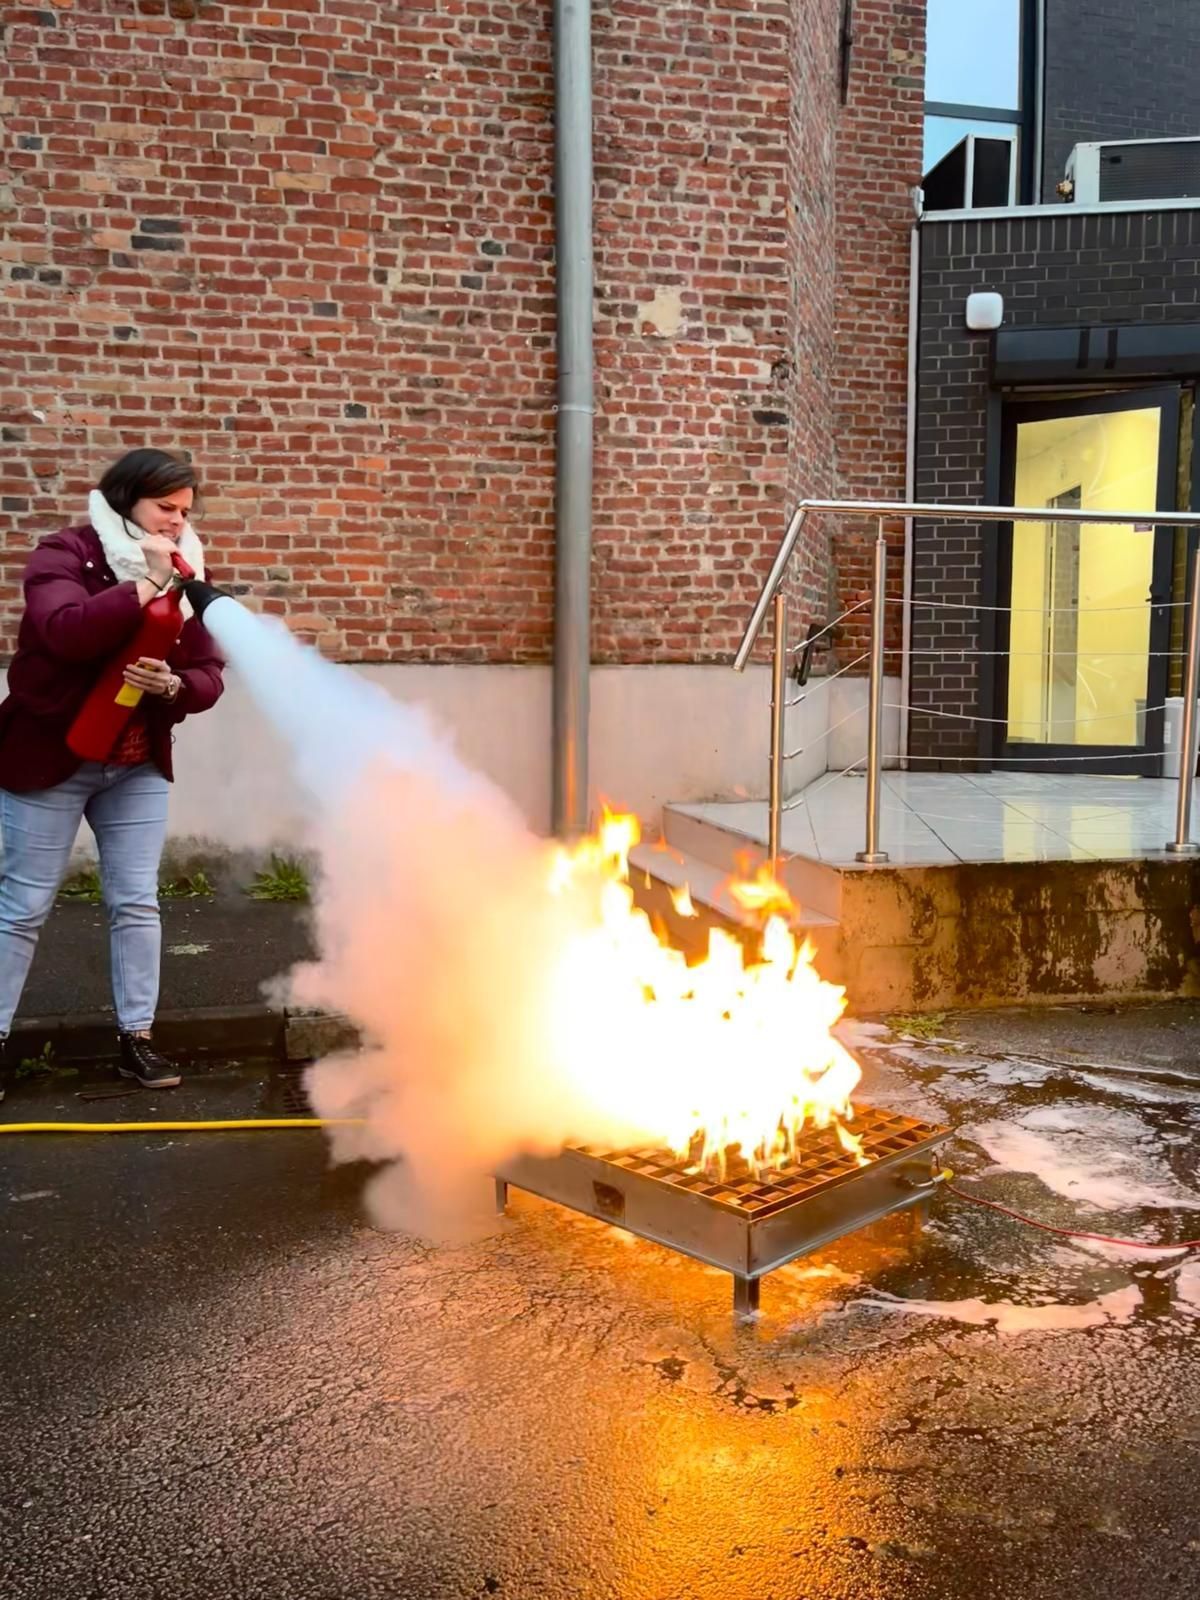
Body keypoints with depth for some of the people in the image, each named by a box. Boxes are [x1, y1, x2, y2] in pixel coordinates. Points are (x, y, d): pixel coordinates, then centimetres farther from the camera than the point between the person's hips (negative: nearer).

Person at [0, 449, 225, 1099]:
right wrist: (145, 585, -30)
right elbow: (66, 632, -30)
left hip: (139, 768, 5)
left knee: (136, 902, 6)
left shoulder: (183, 575, 5)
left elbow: (209, 676, 3)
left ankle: (136, 1038, 14)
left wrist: (173, 685, -19)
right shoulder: (65, 552, -10)